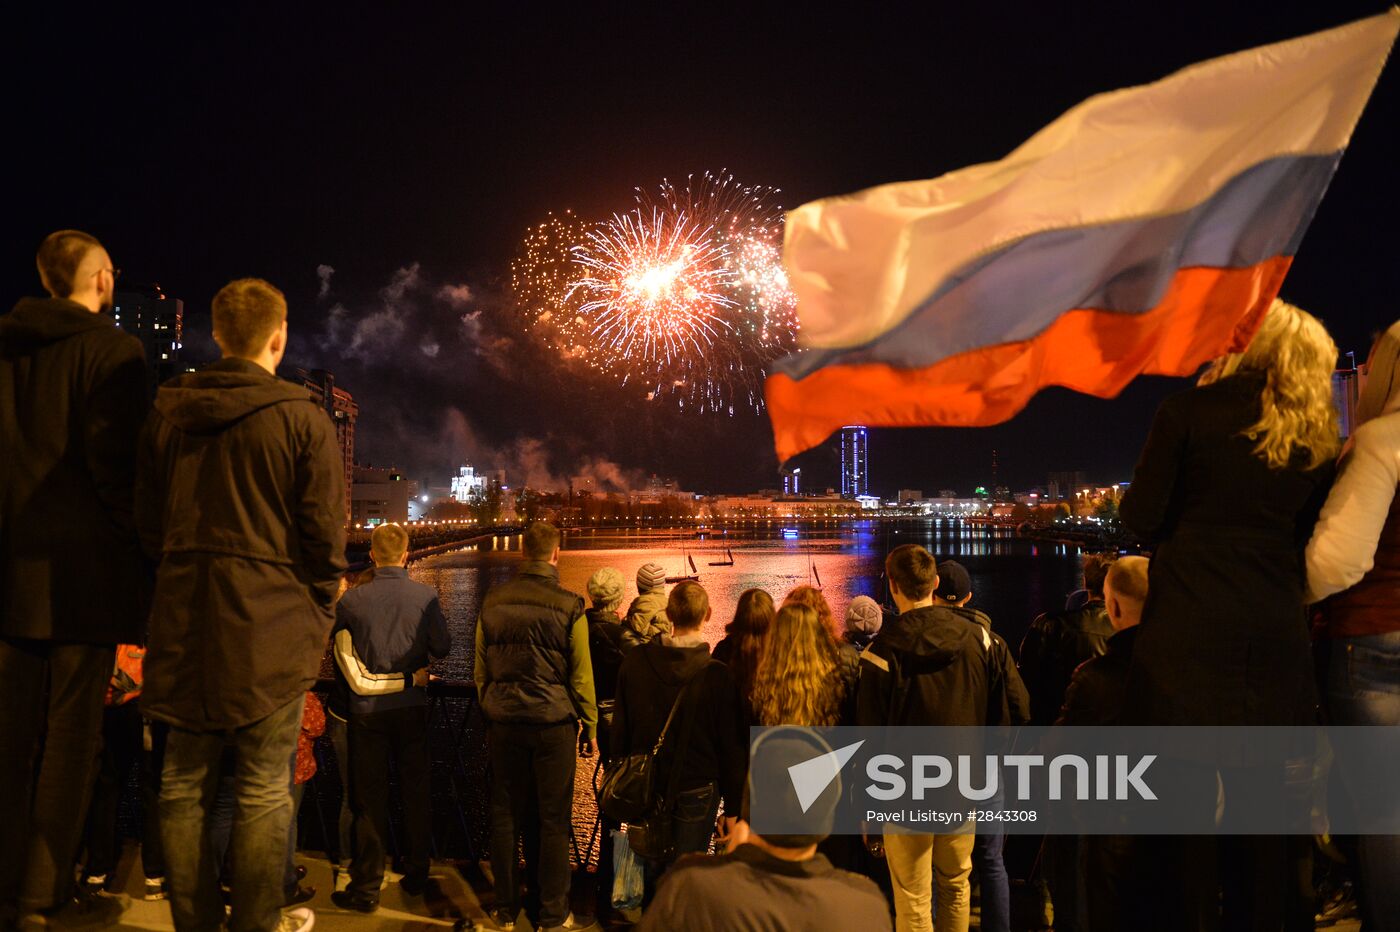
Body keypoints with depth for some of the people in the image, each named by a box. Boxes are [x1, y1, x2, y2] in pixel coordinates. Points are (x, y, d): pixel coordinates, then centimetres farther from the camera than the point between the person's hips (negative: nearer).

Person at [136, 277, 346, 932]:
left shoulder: (166, 412, 8)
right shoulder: (302, 418, -7)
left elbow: (147, 521, 13)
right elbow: (325, 532, -8)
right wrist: (319, 609, 4)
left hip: (184, 622, 5)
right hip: (269, 623, -5)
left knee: (184, 784, 14)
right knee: (263, 791, 4)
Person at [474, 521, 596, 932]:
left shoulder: (493, 601, 3)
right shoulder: (568, 605, -9)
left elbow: (481, 668, 10)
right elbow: (581, 674, -6)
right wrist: (591, 729, 3)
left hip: (504, 721, 4)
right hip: (553, 722, -3)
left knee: (505, 815, 12)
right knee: (553, 820, 5)